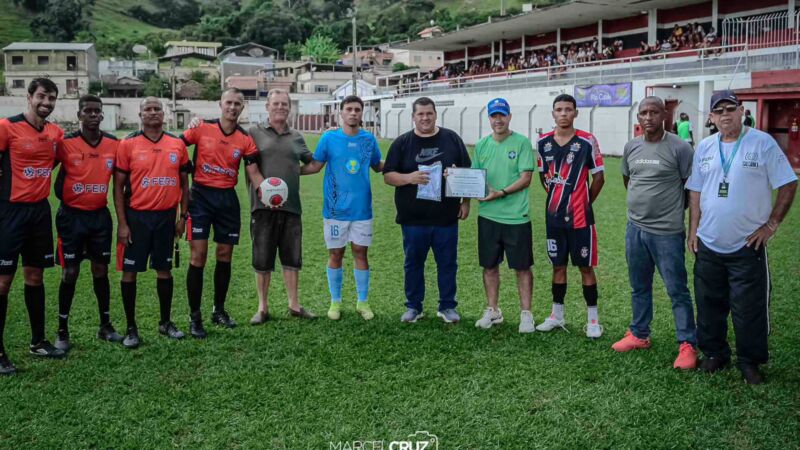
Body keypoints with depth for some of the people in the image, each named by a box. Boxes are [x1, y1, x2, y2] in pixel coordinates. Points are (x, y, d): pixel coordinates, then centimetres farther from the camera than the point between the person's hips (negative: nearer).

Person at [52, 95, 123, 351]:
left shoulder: (114, 144, 1)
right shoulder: (66, 143, -8)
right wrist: (63, 198, -3)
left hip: (100, 215, 3)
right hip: (72, 216, -3)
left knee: (101, 270, 10)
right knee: (70, 273, 2)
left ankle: (105, 326, 21)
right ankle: (62, 331, 13)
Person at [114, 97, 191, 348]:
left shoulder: (177, 144, 5)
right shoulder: (128, 144, -4)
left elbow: (184, 182, 11)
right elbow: (118, 186, -4)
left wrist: (183, 216, 5)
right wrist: (122, 223, -9)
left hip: (166, 217, 3)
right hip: (136, 217, -3)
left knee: (164, 270, 11)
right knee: (130, 271, 2)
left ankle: (165, 322, 24)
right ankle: (131, 328, 13)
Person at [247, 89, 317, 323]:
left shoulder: (296, 137, 15)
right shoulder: (255, 133, 4)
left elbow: (312, 162, 28)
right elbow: (250, 167, -5)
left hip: (291, 206, 3)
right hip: (264, 205, -3)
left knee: (292, 258, 9)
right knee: (262, 259, 4)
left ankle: (294, 304, 20)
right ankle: (263, 307, 15)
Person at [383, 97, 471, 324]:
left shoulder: (452, 139, 5)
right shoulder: (402, 143, 4)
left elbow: (466, 172, 10)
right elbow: (388, 176, 1)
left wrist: (466, 201, 4)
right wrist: (409, 178, -18)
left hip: (446, 217, 0)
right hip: (413, 219, 0)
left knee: (448, 263, 7)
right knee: (413, 263, 9)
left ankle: (448, 307, 20)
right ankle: (413, 307, 22)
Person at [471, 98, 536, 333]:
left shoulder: (522, 143, -5)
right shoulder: (482, 145, 8)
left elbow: (526, 179, -10)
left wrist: (500, 193, -20)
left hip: (516, 216, -4)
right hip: (488, 215, 4)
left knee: (522, 267, 4)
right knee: (490, 265, 12)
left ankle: (526, 313, 14)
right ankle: (492, 311, 25)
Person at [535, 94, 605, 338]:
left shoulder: (587, 141, -9)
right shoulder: (543, 142, 3)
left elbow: (598, 176, -3)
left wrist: (585, 202, 1)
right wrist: (556, 198, 10)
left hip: (580, 217, -4)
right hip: (554, 216, 4)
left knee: (586, 267, 3)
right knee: (558, 265, 13)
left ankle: (592, 319, 12)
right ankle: (557, 315, 24)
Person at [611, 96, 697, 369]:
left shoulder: (679, 148, -12)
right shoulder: (631, 147, 6)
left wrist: (673, 211, 1)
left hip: (666, 232, -6)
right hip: (635, 228, 6)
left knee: (677, 290, 1)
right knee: (639, 287, 18)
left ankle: (687, 345, 11)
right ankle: (639, 335, 32)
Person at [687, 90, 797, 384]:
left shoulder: (763, 143, -7)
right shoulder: (704, 147, 6)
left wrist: (771, 225, -9)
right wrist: (693, 230, 5)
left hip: (748, 246, -4)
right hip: (708, 244, 4)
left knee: (750, 308, 3)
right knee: (709, 304, 13)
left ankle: (750, 361, 19)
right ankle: (714, 353, 30)